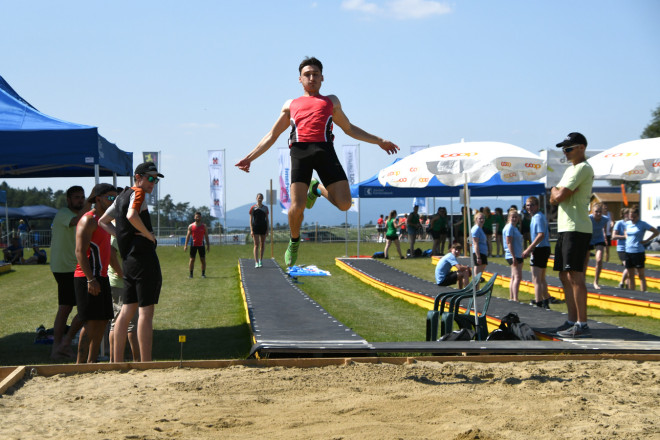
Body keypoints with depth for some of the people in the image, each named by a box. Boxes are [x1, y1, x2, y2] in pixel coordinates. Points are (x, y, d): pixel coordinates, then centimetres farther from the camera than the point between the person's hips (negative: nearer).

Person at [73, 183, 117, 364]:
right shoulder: (88, 220, -9)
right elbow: (80, 252, -19)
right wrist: (91, 279, -25)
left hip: (101, 277, 10)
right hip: (89, 278, -10)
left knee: (103, 321, 9)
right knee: (91, 323, -12)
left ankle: (92, 362, 14)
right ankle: (81, 364, -11)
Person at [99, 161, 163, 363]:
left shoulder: (122, 196, 19)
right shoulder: (138, 193, -9)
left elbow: (103, 222, 27)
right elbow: (132, 216, -29)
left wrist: (123, 236, 16)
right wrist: (149, 234, -16)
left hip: (128, 259, 9)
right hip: (144, 257, -9)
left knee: (127, 311, 11)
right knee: (146, 311, -7)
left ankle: (117, 361, 13)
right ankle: (146, 363, -6)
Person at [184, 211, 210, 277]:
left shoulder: (204, 226, 5)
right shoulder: (191, 226, 2)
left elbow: (206, 236, 7)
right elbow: (188, 236, 3)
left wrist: (208, 245, 3)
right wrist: (185, 245, -4)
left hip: (201, 244, 1)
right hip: (193, 244, -1)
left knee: (203, 259, 0)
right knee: (192, 259, 0)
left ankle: (203, 274, 7)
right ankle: (191, 274, 6)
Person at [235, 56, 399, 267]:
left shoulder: (331, 101, 29)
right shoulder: (291, 105, 28)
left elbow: (349, 129, 35)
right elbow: (272, 135, 28)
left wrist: (379, 141, 29)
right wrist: (250, 157, 20)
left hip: (324, 149, 1)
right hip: (300, 149, -1)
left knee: (344, 203, -13)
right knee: (297, 205, -16)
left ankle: (318, 188, 19)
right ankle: (294, 241, 13)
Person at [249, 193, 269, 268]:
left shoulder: (265, 208, 7)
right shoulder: (253, 208, 1)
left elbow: (267, 219, 10)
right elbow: (251, 219, 1)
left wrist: (267, 229, 3)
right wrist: (251, 230, -6)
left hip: (263, 227, 3)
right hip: (255, 227, -3)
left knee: (262, 245, 9)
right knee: (256, 245, -9)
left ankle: (260, 261, 21)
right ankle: (256, 262, -14)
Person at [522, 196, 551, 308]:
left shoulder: (538, 217, -15)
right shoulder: (541, 216, 16)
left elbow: (541, 235, -25)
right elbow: (547, 234, 24)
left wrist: (529, 249, -25)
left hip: (539, 249, -11)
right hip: (545, 249, 11)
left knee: (536, 280, -11)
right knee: (542, 278, 22)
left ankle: (538, 304, -15)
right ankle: (546, 301, 32)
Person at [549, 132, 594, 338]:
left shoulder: (583, 168, -11)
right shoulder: (571, 169, 21)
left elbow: (559, 197, -16)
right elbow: (554, 198, 19)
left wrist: (555, 192, 5)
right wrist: (557, 193, -2)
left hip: (576, 229, -10)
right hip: (565, 228, 10)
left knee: (575, 275, -14)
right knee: (565, 275, 12)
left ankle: (582, 324, -15)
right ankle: (572, 320, 18)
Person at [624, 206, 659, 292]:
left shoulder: (642, 224, -7)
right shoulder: (627, 223, 9)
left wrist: (646, 241, -8)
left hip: (638, 252, -6)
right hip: (628, 252, 6)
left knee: (641, 275, -3)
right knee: (630, 276, 9)